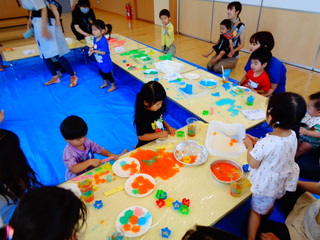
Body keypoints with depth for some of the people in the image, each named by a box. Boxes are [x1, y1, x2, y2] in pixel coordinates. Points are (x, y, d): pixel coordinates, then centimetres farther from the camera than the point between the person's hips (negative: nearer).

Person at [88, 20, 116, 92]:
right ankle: (105, 83, 48)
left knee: (108, 74, 9)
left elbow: (103, 52, -30)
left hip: (105, 62, -9)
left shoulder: (103, 41, -31)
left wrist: (94, 51, -27)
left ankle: (113, 86, 29)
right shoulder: (95, 39, -6)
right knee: (101, 73, 25)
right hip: (99, 61, 9)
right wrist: (92, 48, -9)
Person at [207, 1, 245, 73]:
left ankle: (232, 65, 9)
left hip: (232, 56, -5)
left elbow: (242, 44, -8)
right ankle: (225, 64, 15)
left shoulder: (241, 26, -13)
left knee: (216, 68, -23)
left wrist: (233, 51, -25)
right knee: (209, 66, -15)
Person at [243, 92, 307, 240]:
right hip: (282, 182, 7)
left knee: (256, 210, 16)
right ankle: (264, 222, 60)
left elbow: (253, 164, -22)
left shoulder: (266, 144, -38)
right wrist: (257, 143, 0)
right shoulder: (293, 136, -14)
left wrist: (250, 146, -10)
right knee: (270, 204, 33)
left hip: (266, 185, -7)